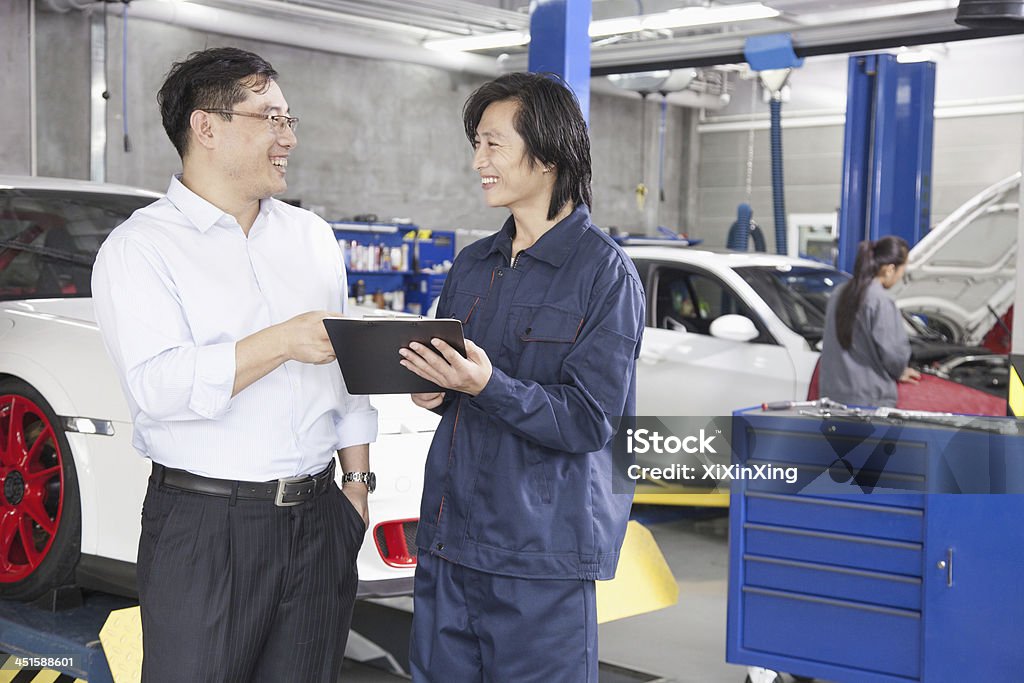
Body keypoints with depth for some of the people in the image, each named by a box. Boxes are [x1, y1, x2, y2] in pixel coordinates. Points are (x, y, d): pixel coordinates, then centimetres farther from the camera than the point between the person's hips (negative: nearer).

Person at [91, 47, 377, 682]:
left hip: (319, 516, 5)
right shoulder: (140, 248, -6)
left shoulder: (313, 236, 13)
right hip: (205, 526, -5)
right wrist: (282, 343, -23)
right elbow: (158, 386, -19)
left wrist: (357, 481, 11)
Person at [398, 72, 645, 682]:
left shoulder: (604, 272, -8)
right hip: (449, 538, 6)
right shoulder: (473, 266, 13)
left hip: (541, 558, -6)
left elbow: (590, 421, -14)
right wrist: (430, 388, -2)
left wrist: (487, 386, -26)